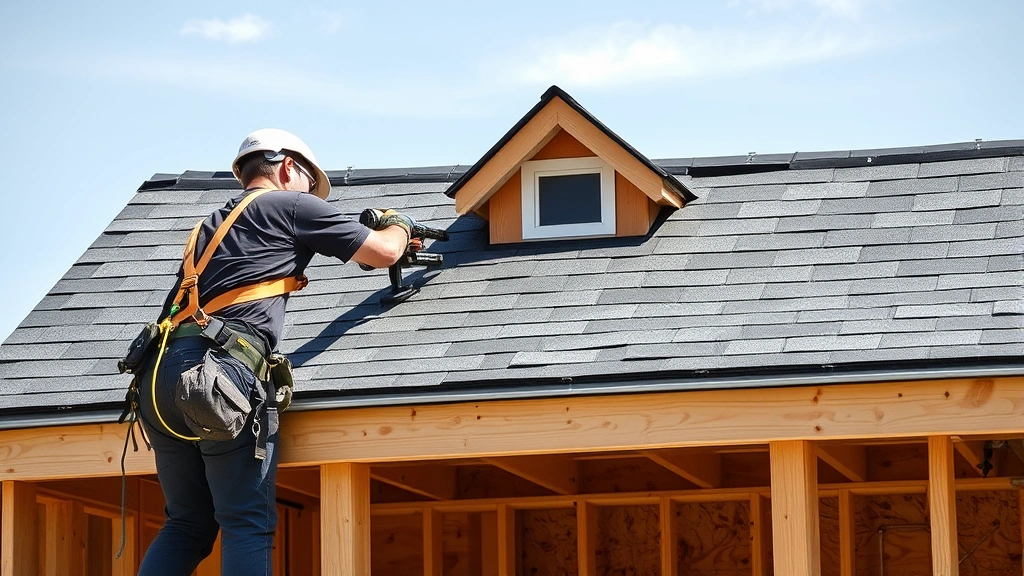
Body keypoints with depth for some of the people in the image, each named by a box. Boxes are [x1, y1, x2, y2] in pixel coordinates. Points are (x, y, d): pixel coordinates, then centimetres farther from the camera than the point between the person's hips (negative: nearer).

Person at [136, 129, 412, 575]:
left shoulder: (211, 225, 33)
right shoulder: (290, 206, 14)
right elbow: (384, 253, 16)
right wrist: (400, 226, 42)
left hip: (162, 370, 7)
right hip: (223, 370, -7)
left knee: (188, 525, 13)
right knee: (247, 526, -7)